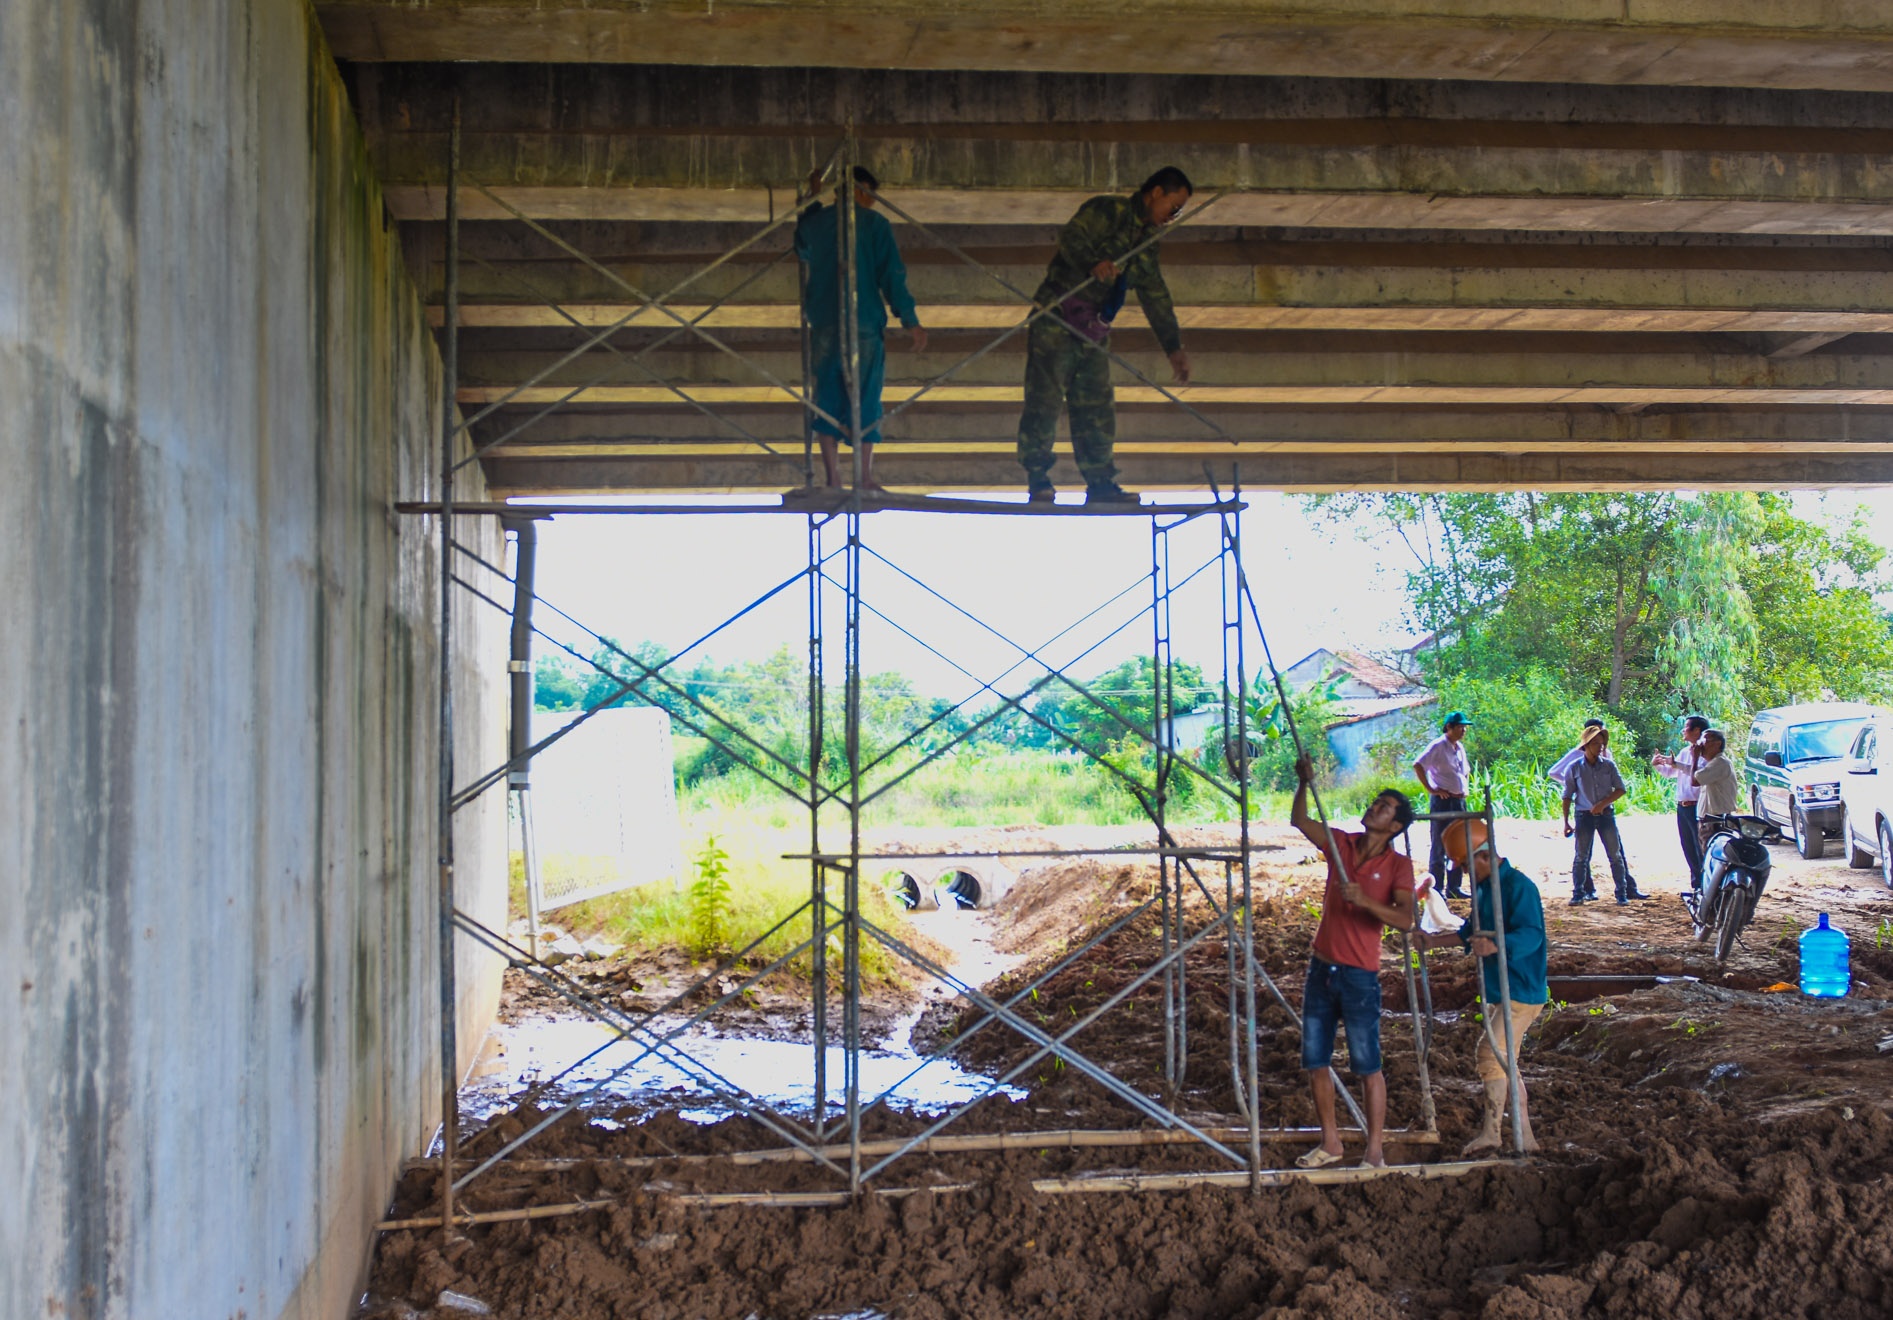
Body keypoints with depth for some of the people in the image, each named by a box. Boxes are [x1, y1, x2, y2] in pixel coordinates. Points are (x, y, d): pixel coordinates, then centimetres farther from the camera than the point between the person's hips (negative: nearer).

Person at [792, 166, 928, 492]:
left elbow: (802, 250, 33)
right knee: (865, 399, 4)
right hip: (865, 324, -3)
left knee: (827, 400, 5)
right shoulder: (874, 223, 0)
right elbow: (892, 274, -6)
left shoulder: (815, 221, 10)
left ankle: (833, 478, -2)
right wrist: (911, 320, -5)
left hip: (824, 325, 3)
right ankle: (865, 479, 4)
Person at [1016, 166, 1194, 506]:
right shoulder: (1106, 211, -4)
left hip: (1094, 331, 8)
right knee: (1045, 395, -11)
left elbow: (1156, 300, 23)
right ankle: (1037, 479, -8)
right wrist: (1094, 263, -39)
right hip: (1057, 318, -8)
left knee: (1097, 406, 5)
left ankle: (1100, 484, 8)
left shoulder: (1146, 244, 20)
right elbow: (1071, 237, -20)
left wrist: (1174, 348, 19)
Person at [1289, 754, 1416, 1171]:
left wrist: (1365, 901, -32)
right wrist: (1304, 784, -2)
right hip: (1321, 968, 5)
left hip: (1359, 975, -5)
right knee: (1315, 1062, 9)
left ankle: (1374, 1151, 7)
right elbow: (1299, 821, 14)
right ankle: (1330, 1143, 21)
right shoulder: (1341, 844, 7)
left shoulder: (1398, 865, -7)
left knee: (1367, 1067, -2)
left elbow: (1405, 920, -19)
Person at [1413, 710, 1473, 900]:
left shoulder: (1460, 747, 13)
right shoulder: (1438, 746, -12)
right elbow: (1418, 765, -22)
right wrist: (1430, 789, -20)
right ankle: (1435, 889, 1)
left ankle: (1454, 887, 20)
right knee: (1440, 846, -3)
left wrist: (1463, 787, 16)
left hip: (1459, 800, 8)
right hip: (1442, 800, -8)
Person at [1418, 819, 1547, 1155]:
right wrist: (1435, 941, 28)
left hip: (1522, 991, -11)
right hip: (1499, 990, 11)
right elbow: (1471, 932, 27)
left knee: (1491, 1051, -18)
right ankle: (1524, 1137, 22)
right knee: (1503, 1060, 14)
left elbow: (1531, 934, -30)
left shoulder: (1519, 887, -18)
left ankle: (1490, 1131, -12)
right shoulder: (1484, 888, 13)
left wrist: (1495, 947, -45)